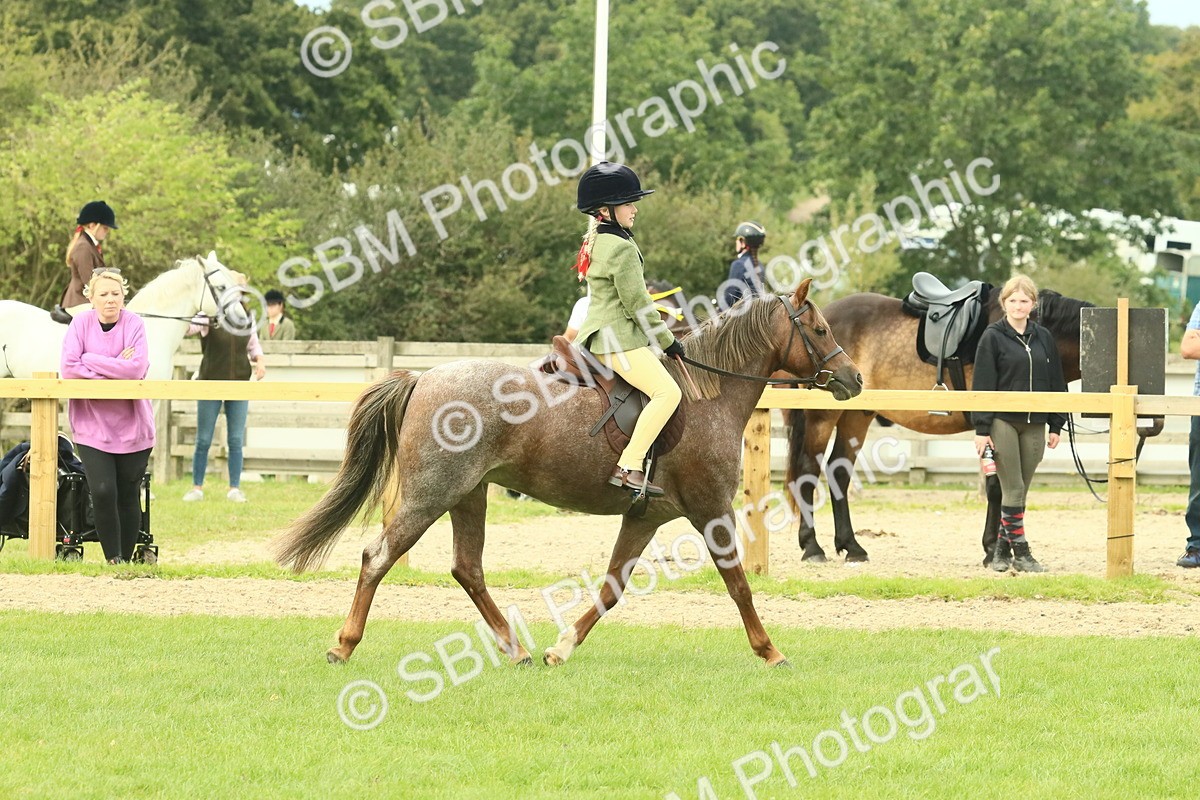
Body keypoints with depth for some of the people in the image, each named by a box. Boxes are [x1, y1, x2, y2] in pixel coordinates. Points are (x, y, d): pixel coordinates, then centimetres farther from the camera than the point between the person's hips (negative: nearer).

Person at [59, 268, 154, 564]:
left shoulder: (133, 324, -5)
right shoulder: (81, 323, -2)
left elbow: (137, 369, -19)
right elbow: (68, 369, -13)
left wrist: (90, 360, -16)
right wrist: (116, 368, -15)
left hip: (131, 425, 0)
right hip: (92, 425, 0)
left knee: (128, 495, 4)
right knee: (102, 492, -13)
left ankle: (127, 558, 19)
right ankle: (112, 558, 0)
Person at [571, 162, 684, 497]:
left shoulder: (594, 243, 14)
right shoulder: (622, 248, -16)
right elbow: (637, 304, -17)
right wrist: (668, 341, -6)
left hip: (597, 337, 11)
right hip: (619, 340, -11)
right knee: (667, 392, -22)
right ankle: (628, 467, -29)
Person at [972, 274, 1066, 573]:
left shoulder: (1043, 338, 9)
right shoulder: (993, 337, -3)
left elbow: (1055, 383, 13)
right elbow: (982, 385, -6)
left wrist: (1056, 425, 8)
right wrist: (981, 428, -11)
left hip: (1033, 424, 4)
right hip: (1002, 422, -4)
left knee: (1020, 490, 6)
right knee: (1013, 489, -6)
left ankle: (1002, 549, 14)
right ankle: (1020, 552, -3)